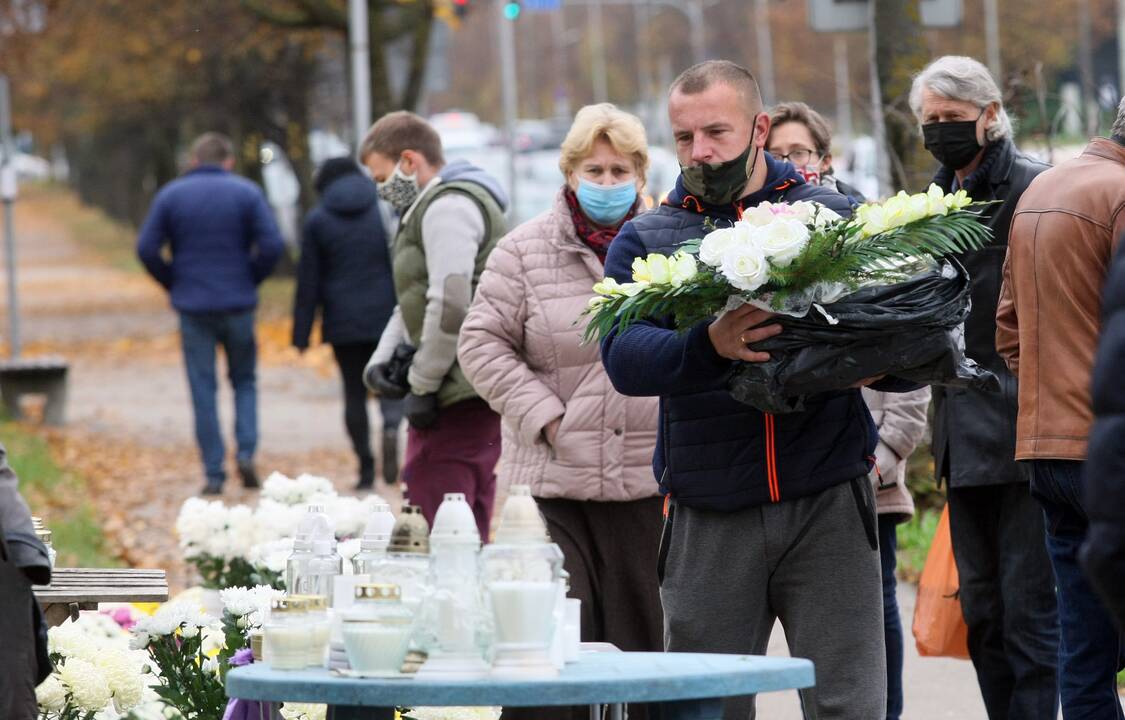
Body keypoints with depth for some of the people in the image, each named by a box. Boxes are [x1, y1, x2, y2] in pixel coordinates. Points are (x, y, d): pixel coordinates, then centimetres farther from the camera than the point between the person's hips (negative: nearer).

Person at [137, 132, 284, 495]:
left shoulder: (171, 195, 2)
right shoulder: (247, 193, -1)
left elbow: (147, 248, -4)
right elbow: (271, 245, -10)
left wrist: (173, 283, 7)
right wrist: (251, 280, 4)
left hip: (192, 306, 0)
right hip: (238, 304, 0)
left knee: (203, 389, 4)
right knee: (244, 381, 15)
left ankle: (214, 473, 1)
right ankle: (246, 451, -5)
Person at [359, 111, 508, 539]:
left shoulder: (448, 207, -11)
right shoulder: (427, 208, 24)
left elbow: (450, 305, -20)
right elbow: (414, 304, 27)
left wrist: (422, 386, -14)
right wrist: (383, 358, 10)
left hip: (460, 393, -11)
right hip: (480, 392, 11)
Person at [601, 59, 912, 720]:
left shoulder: (839, 218, 8)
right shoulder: (645, 241, 8)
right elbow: (624, 358, -7)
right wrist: (709, 348, -27)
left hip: (828, 506, -1)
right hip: (709, 515, 1)